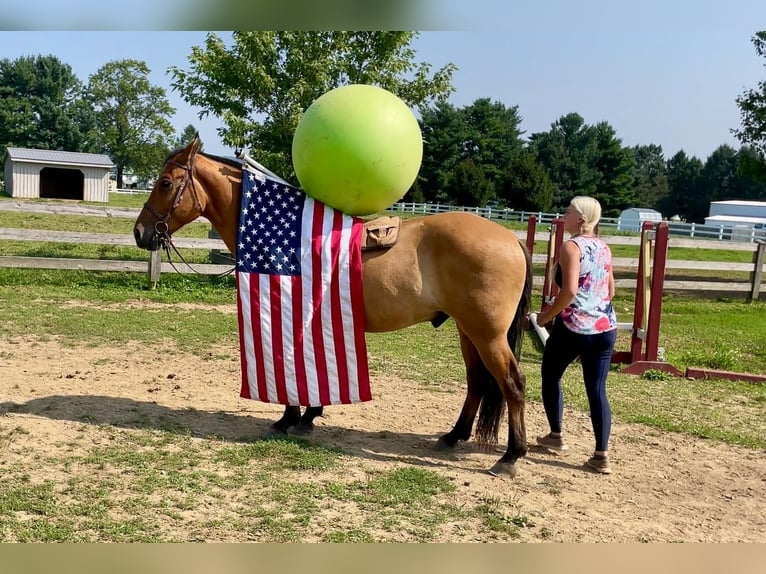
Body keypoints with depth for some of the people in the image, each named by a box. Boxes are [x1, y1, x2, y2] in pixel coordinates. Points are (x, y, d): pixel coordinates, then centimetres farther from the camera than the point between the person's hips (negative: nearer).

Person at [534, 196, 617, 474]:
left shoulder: (572, 246, -12)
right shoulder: (604, 248, 11)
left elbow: (569, 291, -22)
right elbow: (611, 290, 17)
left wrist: (546, 316, -10)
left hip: (573, 327, -6)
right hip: (606, 327, 6)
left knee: (550, 376, 18)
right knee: (597, 390, 7)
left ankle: (556, 436, 28)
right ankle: (601, 455, 5)